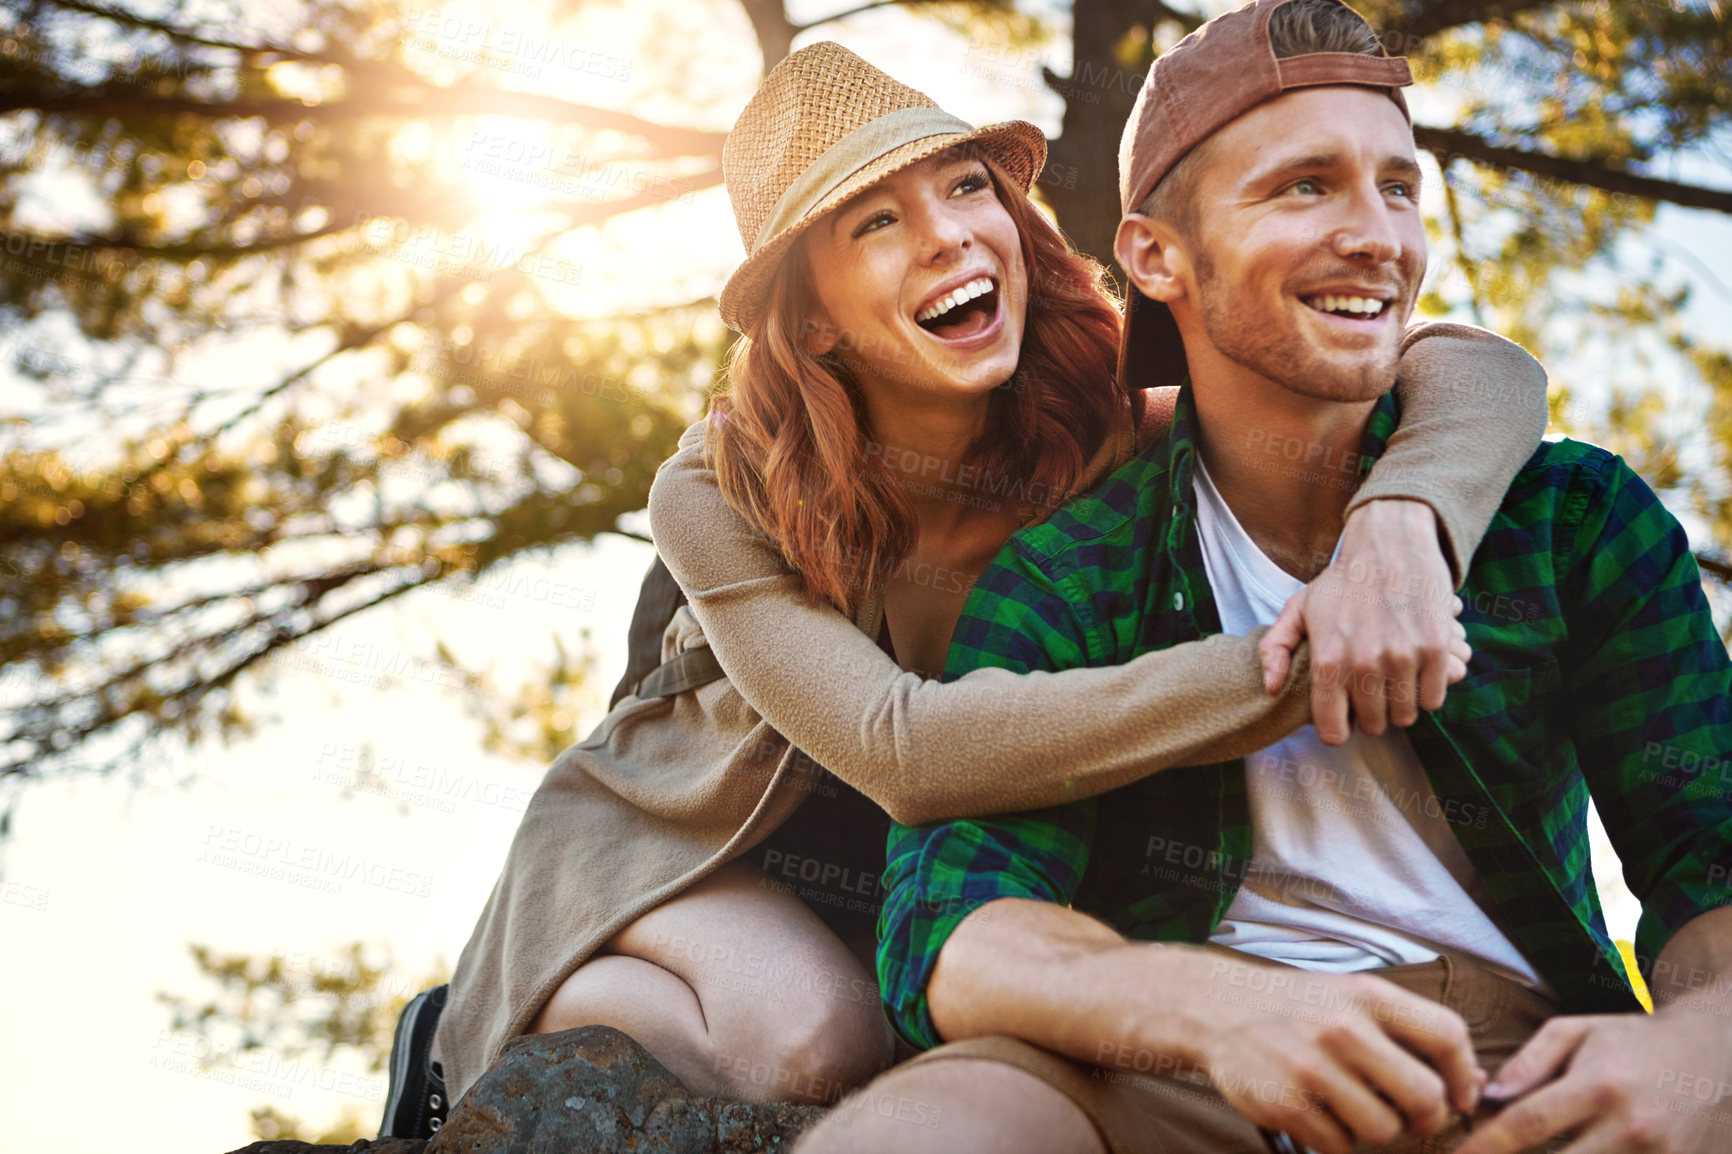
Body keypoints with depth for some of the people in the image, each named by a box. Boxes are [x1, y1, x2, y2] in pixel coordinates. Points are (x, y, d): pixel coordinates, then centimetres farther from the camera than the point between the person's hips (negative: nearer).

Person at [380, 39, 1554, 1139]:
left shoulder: (1115, 430, -21)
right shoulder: (719, 495, -28)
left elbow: (1484, 370, -29)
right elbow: (902, 749, -42)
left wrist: (1397, 520, -54)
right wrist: (1287, 670, -51)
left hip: (915, 875, 5)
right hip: (674, 838, -5)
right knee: (814, 1034, -33)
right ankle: (477, 1043, -4)